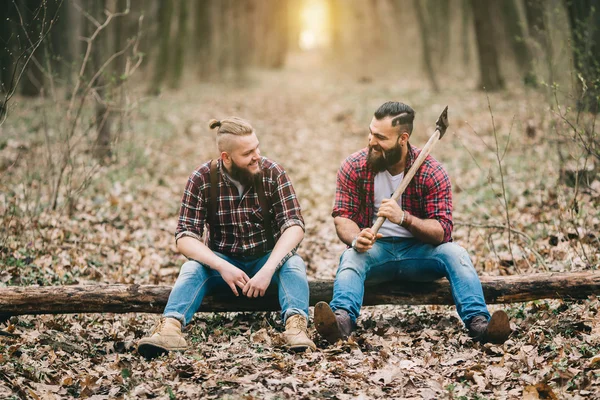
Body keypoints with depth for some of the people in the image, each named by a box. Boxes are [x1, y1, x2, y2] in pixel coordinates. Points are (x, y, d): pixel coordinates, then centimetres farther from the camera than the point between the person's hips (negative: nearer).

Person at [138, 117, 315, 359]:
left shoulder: (272, 173, -10)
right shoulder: (202, 179, -9)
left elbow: (294, 226, -17)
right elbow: (185, 237, -14)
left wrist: (268, 270, -33)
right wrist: (222, 267, -32)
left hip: (267, 259, 0)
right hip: (222, 261, 0)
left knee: (293, 263, -31)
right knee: (192, 268, -29)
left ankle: (296, 325, -51)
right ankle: (170, 326, -50)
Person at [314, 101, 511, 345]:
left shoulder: (431, 172, -9)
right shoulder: (354, 167, -5)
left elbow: (442, 231, -13)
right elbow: (342, 217, -5)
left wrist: (403, 218, -33)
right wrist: (356, 239, -30)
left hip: (419, 252, 0)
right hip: (375, 249, 0)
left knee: (455, 253, -28)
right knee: (351, 257, -32)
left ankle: (478, 323, -44)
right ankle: (343, 319, -59)